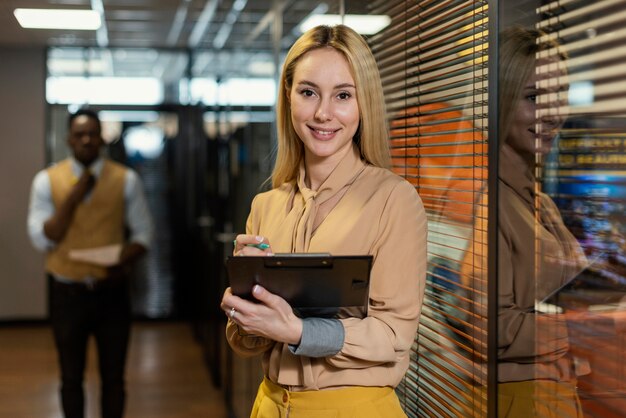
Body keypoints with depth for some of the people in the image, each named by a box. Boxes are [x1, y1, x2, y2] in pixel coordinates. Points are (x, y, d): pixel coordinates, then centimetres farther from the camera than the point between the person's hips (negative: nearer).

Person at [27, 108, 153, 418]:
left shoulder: (126, 180, -2)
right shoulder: (47, 180, -3)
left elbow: (142, 233, 3)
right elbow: (41, 239, -9)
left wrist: (124, 261, -18)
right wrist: (72, 198, -17)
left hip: (111, 291, 0)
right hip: (67, 291, 0)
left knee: (113, 377, 10)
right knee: (71, 377, 13)